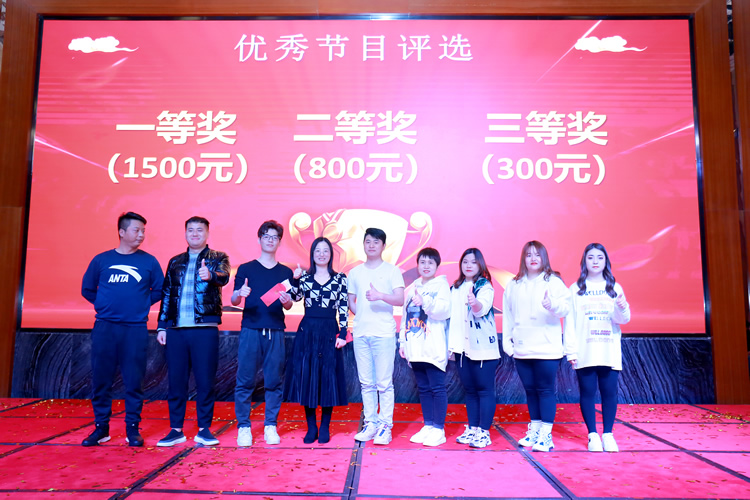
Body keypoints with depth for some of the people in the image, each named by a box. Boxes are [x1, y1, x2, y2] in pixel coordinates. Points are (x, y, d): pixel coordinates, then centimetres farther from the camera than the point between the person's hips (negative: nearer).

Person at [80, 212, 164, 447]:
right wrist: (106, 304, 8)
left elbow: (159, 290, 10)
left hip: (135, 328, -1)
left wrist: (142, 304, 4)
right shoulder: (101, 260, 5)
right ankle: (101, 427, 20)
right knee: (101, 379, 6)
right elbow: (87, 289, 14)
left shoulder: (149, 261, 3)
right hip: (104, 327, 1)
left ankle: (132, 428, 13)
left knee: (134, 381, 1)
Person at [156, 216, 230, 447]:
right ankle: (176, 429, 19)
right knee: (175, 380, 7)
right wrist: (162, 326, 10)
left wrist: (210, 275, -38)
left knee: (205, 381, 1)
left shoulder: (218, 258, 5)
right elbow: (166, 295, 16)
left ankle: (204, 430, 13)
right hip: (176, 329, 3)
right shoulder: (175, 262, 16)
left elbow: (223, 277, -16)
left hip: (205, 329, -3)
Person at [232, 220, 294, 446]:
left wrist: (286, 301, -11)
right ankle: (243, 426, 10)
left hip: (275, 332, 2)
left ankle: (271, 426, 12)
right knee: (245, 380, -1)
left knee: (275, 381, 1)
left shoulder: (285, 272, 14)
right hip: (250, 330, -1)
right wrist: (240, 294, -16)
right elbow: (233, 300, 6)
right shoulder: (246, 269, 9)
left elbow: (289, 305, 12)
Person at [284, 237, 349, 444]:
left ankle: (325, 428, 15)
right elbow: (294, 297, -7)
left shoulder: (340, 279, 4)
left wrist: (342, 333, -5)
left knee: (328, 379, 2)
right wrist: (295, 279, -19)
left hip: (329, 332, -1)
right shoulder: (304, 277, 8)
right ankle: (311, 428, 16)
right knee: (306, 378, 3)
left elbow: (344, 309, 1)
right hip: (307, 331, 1)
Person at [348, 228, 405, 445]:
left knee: (384, 382, -2)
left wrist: (380, 295, -24)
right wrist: (362, 317, 5)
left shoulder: (392, 270, 2)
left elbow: (400, 299, -8)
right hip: (360, 333, 4)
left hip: (384, 333, -4)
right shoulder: (355, 272, 13)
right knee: (366, 382, 9)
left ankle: (385, 426, 8)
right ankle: (370, 423, 19)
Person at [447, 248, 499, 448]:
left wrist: (475, 302, -46)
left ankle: (484, 432, 6)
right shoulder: (455, 289, 13)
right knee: (469, 390, 13)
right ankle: (472, 428, 23)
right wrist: (450, 343, 12)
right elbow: (450, 315, 17)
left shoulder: (485, 286, -4)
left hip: (482, 347, -5)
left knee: (484, 389, -1)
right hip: (462, 347, 6)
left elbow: (482, 308, -23)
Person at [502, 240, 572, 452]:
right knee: (530, 390, 13)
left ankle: (546, 434, 9)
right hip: (522, 349, 4)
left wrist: (553, 305, -34)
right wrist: (507, 342, 6)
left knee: (545, 389, 0)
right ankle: (534, 429, 26)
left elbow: (565, 308, -13)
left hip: (547, 348, -4)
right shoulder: (513, 285, 10)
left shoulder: (554, 282, -1)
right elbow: (507, 315, 10)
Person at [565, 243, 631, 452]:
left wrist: (622, 308, -21)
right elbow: (570, 321, 1)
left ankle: (608, 434, 15)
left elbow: (623, 319, 2)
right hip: (585, 352, -1)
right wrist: (571, 350, -6)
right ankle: (593, 435, 12)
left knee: (609, 391, 2)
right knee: (587, 391, 1)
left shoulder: (614, 288, 9)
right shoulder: (575, 289, 5)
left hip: (609, 352, 1)